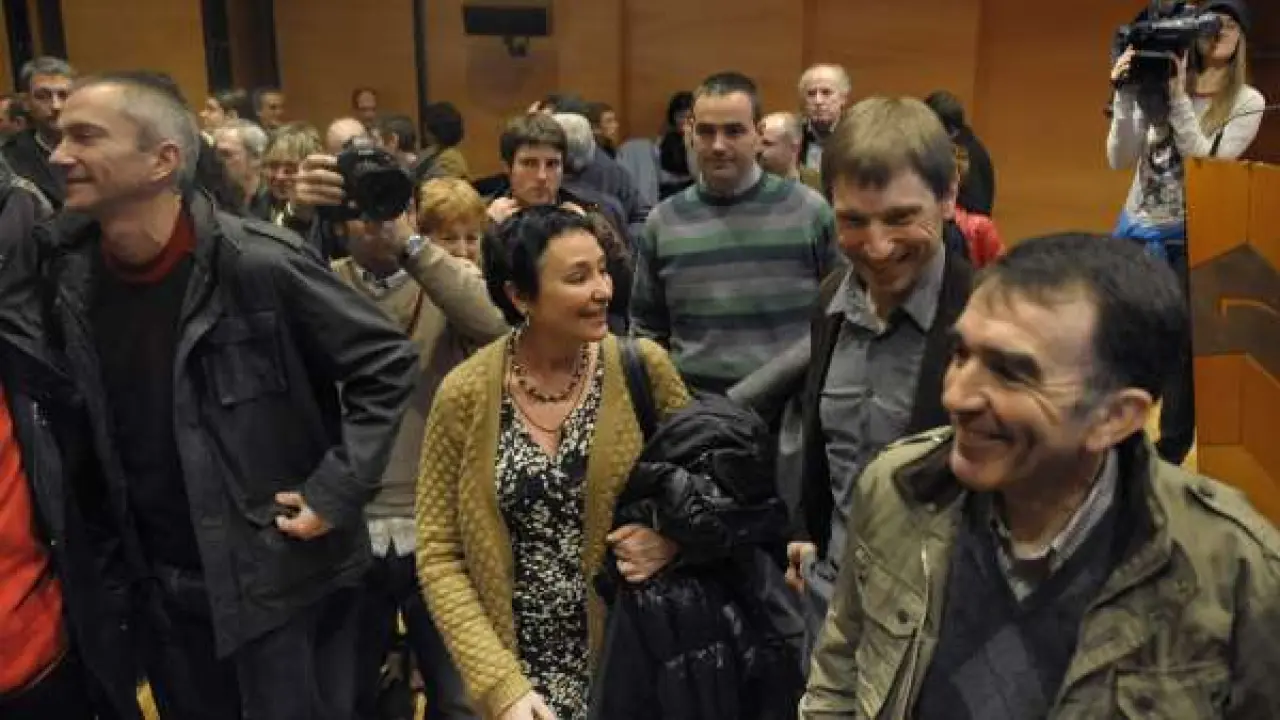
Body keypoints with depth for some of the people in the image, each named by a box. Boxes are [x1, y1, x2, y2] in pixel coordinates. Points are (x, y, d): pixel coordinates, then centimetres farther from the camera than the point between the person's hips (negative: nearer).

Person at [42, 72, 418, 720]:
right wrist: (108, 548, 6)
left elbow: (386, 364, -13)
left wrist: (335, 492, -15)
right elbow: (78, 418, 11)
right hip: (157, 588, 5)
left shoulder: (258, 264, -19)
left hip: (281, 578, -5)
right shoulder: (66, 274, -1)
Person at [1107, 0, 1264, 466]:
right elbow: (1119, 160, -3)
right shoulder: (1156, 88, 1)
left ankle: (1167, 462, 15)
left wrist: (1178, 96, -19)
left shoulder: (1248, 103, -2)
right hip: (1135, 230, 2)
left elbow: (1208, 165, -14)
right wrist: (1125, 95, -15)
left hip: (1187, 241, -2)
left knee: (1179, 351, 2)